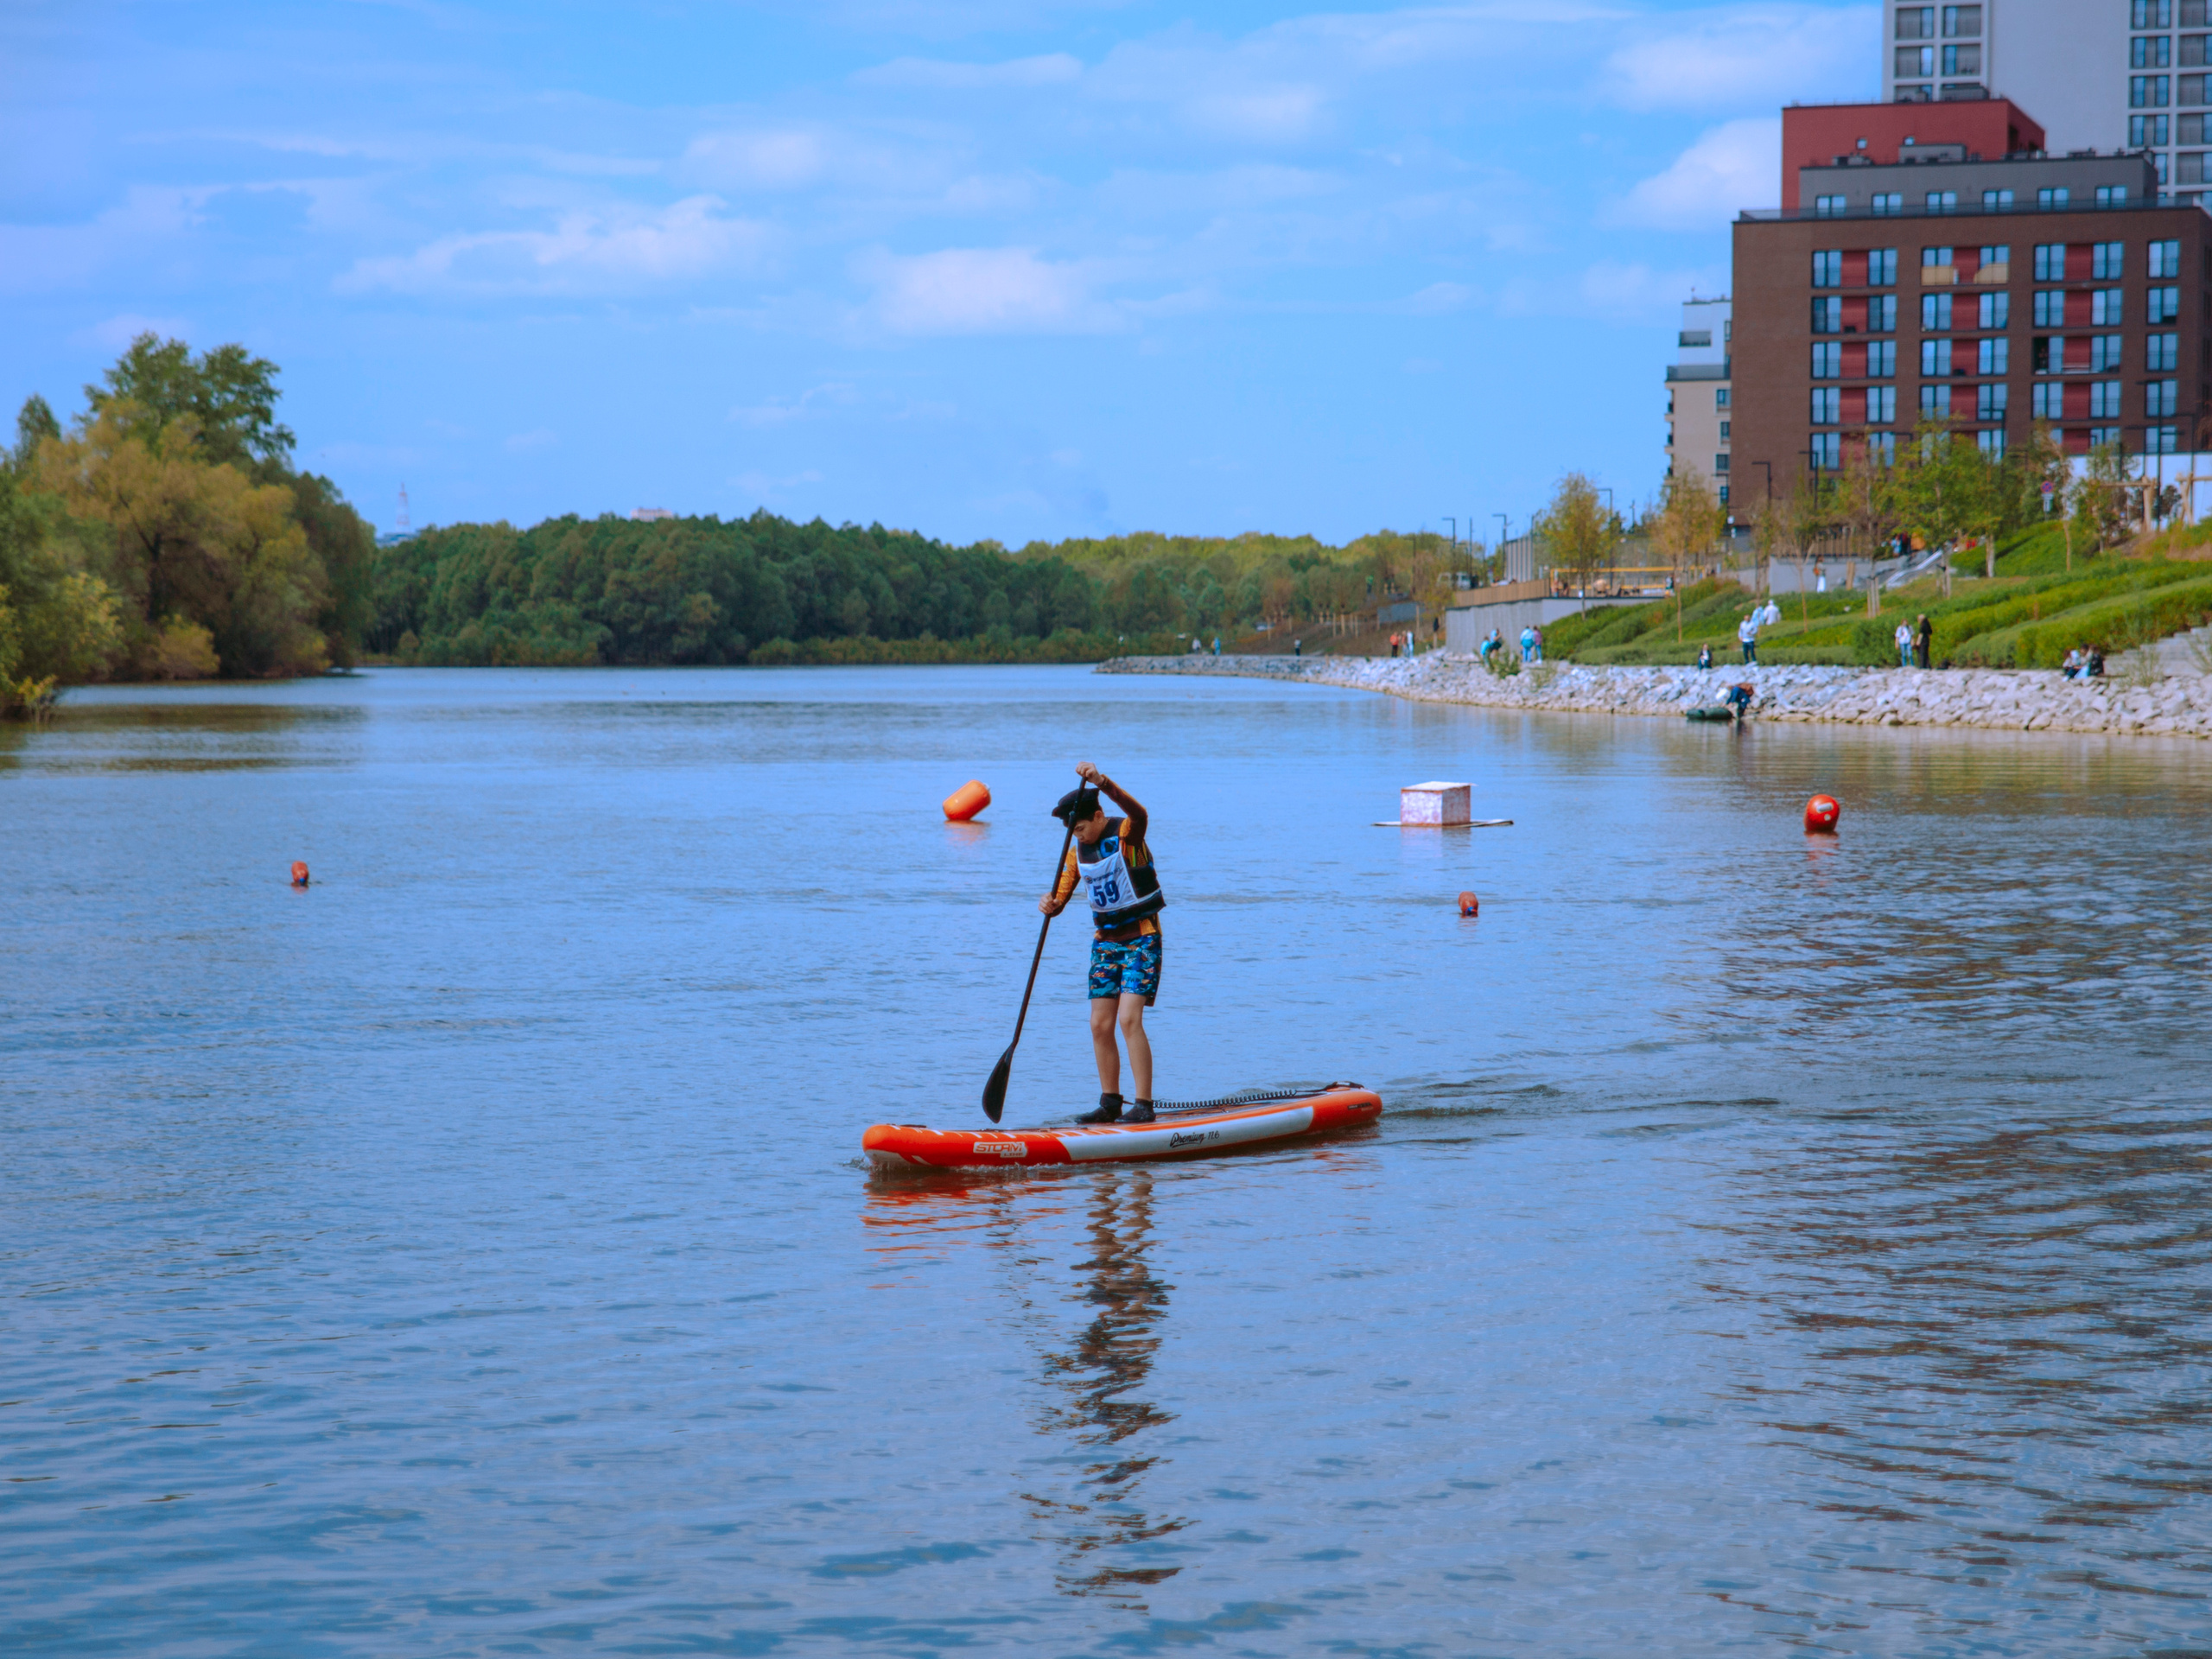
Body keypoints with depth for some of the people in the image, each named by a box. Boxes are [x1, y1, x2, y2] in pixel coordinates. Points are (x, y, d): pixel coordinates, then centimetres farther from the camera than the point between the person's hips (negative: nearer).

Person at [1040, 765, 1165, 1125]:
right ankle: (1110, 1104, 12)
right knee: (1100, 1025, 3)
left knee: (1129, 1019, -17)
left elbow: (1139, 814, -38)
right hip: (1105, 941, 7)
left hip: (1141, 939, -7)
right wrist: (1049, 904, -21)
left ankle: (1144, 1105, -16)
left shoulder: (1126, 835, -14)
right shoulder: (1078, 852, 5)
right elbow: (1059, 900, 4)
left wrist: (1102, 782, -52)